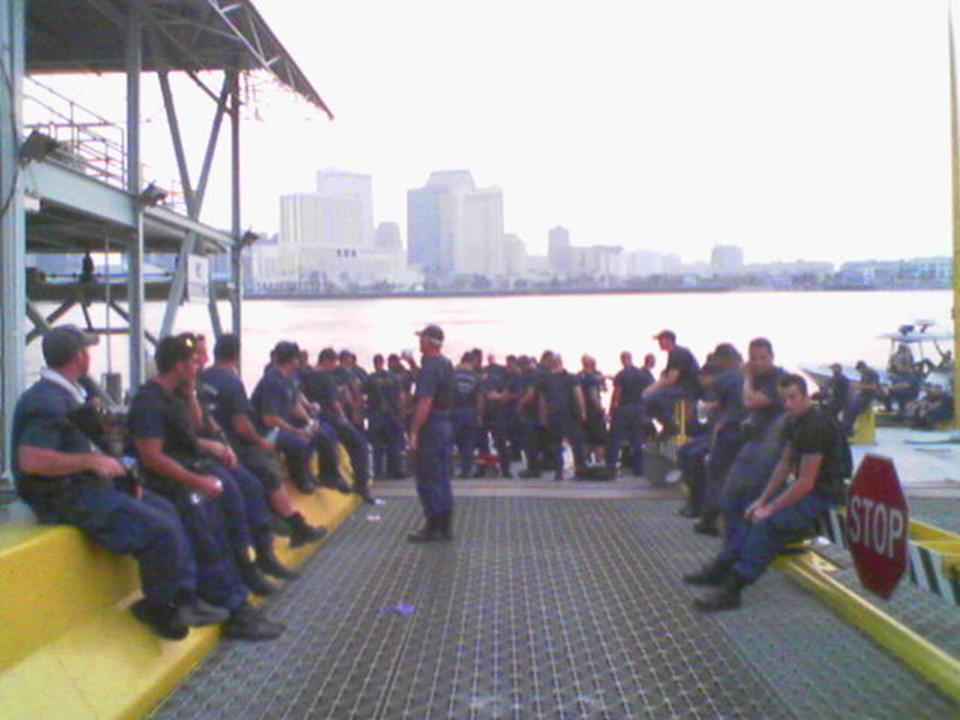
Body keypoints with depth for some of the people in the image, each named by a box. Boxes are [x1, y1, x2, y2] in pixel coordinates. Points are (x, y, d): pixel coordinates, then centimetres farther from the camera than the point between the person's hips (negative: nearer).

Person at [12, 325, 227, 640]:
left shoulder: (68, 393, 14)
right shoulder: (47, 401, -18)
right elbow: (30, 459, -30)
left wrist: (123, 471, 9)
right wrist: (92, 461, -24)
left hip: (87, 483, 11)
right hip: (66, 498, -11)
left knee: (166, 510, 8)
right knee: (160, 530, -17)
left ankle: (184, 597, 6)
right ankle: (158, 609, 4)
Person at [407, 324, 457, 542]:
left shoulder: (430, 367, -17)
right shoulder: (447, 365, 12)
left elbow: (425, 402, -24)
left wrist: (414, 432, -21)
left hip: (430, 426, -9)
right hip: (446, 424, 9)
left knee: (427, 479, -1)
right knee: (442, 477, 14)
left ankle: (432, 528, 3)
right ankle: (445, 526, 20)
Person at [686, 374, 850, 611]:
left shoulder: (815, 426, -23)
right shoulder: (794, 422, 7)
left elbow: (806, 483, -24)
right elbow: (785, 464, 14)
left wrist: (770, 508, -17)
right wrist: (762, 500, 7)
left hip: (823, 494, -10)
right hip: (804, 488, 10)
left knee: (768, 523, -26)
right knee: (753, 513, 8)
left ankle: (731, 591, -27)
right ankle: (720, 569, 10)